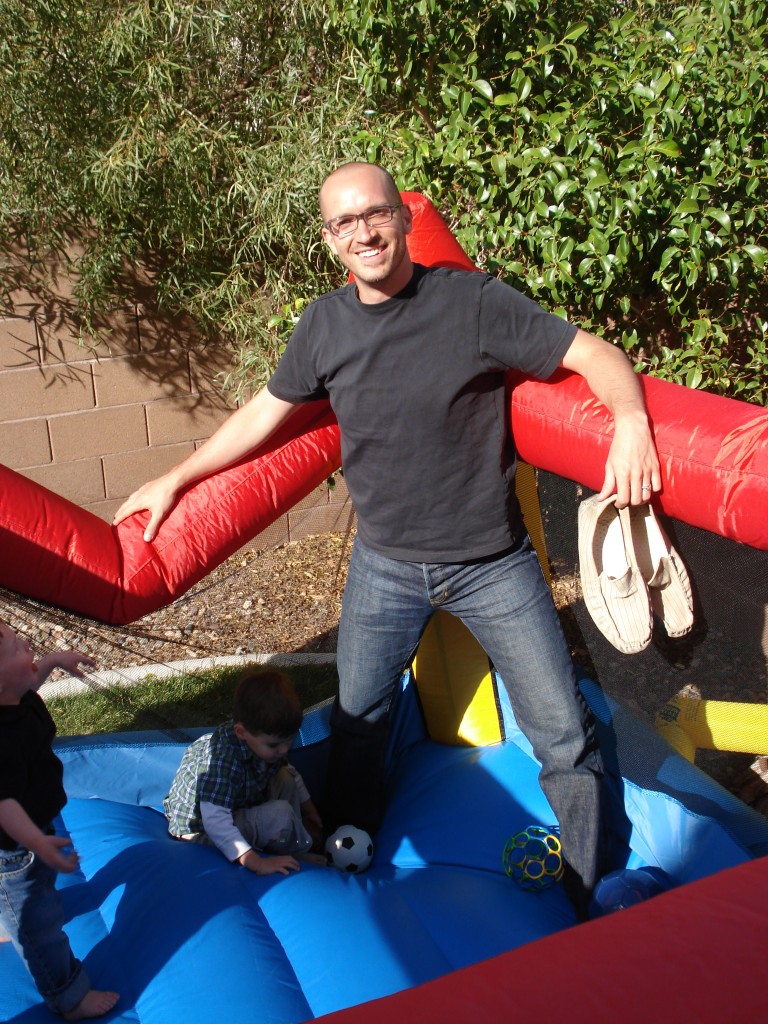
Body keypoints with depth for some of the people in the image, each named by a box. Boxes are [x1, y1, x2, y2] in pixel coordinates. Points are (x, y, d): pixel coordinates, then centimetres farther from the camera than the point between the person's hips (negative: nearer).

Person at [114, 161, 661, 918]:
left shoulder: (473, 301, -15)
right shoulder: (324, 326, -2)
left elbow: (594, 354, -14)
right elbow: (264, 413, 10)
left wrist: (631, 421, -35)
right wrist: (175, 478, 14)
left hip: (493, 565, -3)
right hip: (384, 566, 3)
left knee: (564, 735, 4)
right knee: (357, 719, 20)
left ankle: (596, 908, 27)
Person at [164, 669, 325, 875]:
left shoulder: (263, 739, -11)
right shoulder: (222, 761, -38)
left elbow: (289, 771, 12)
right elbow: (216, 823, -42)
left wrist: (309, 809, 13)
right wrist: (257, 863, -43)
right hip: (201, 830, -9)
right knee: (280, 814, -25)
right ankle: (299, 852, 3)